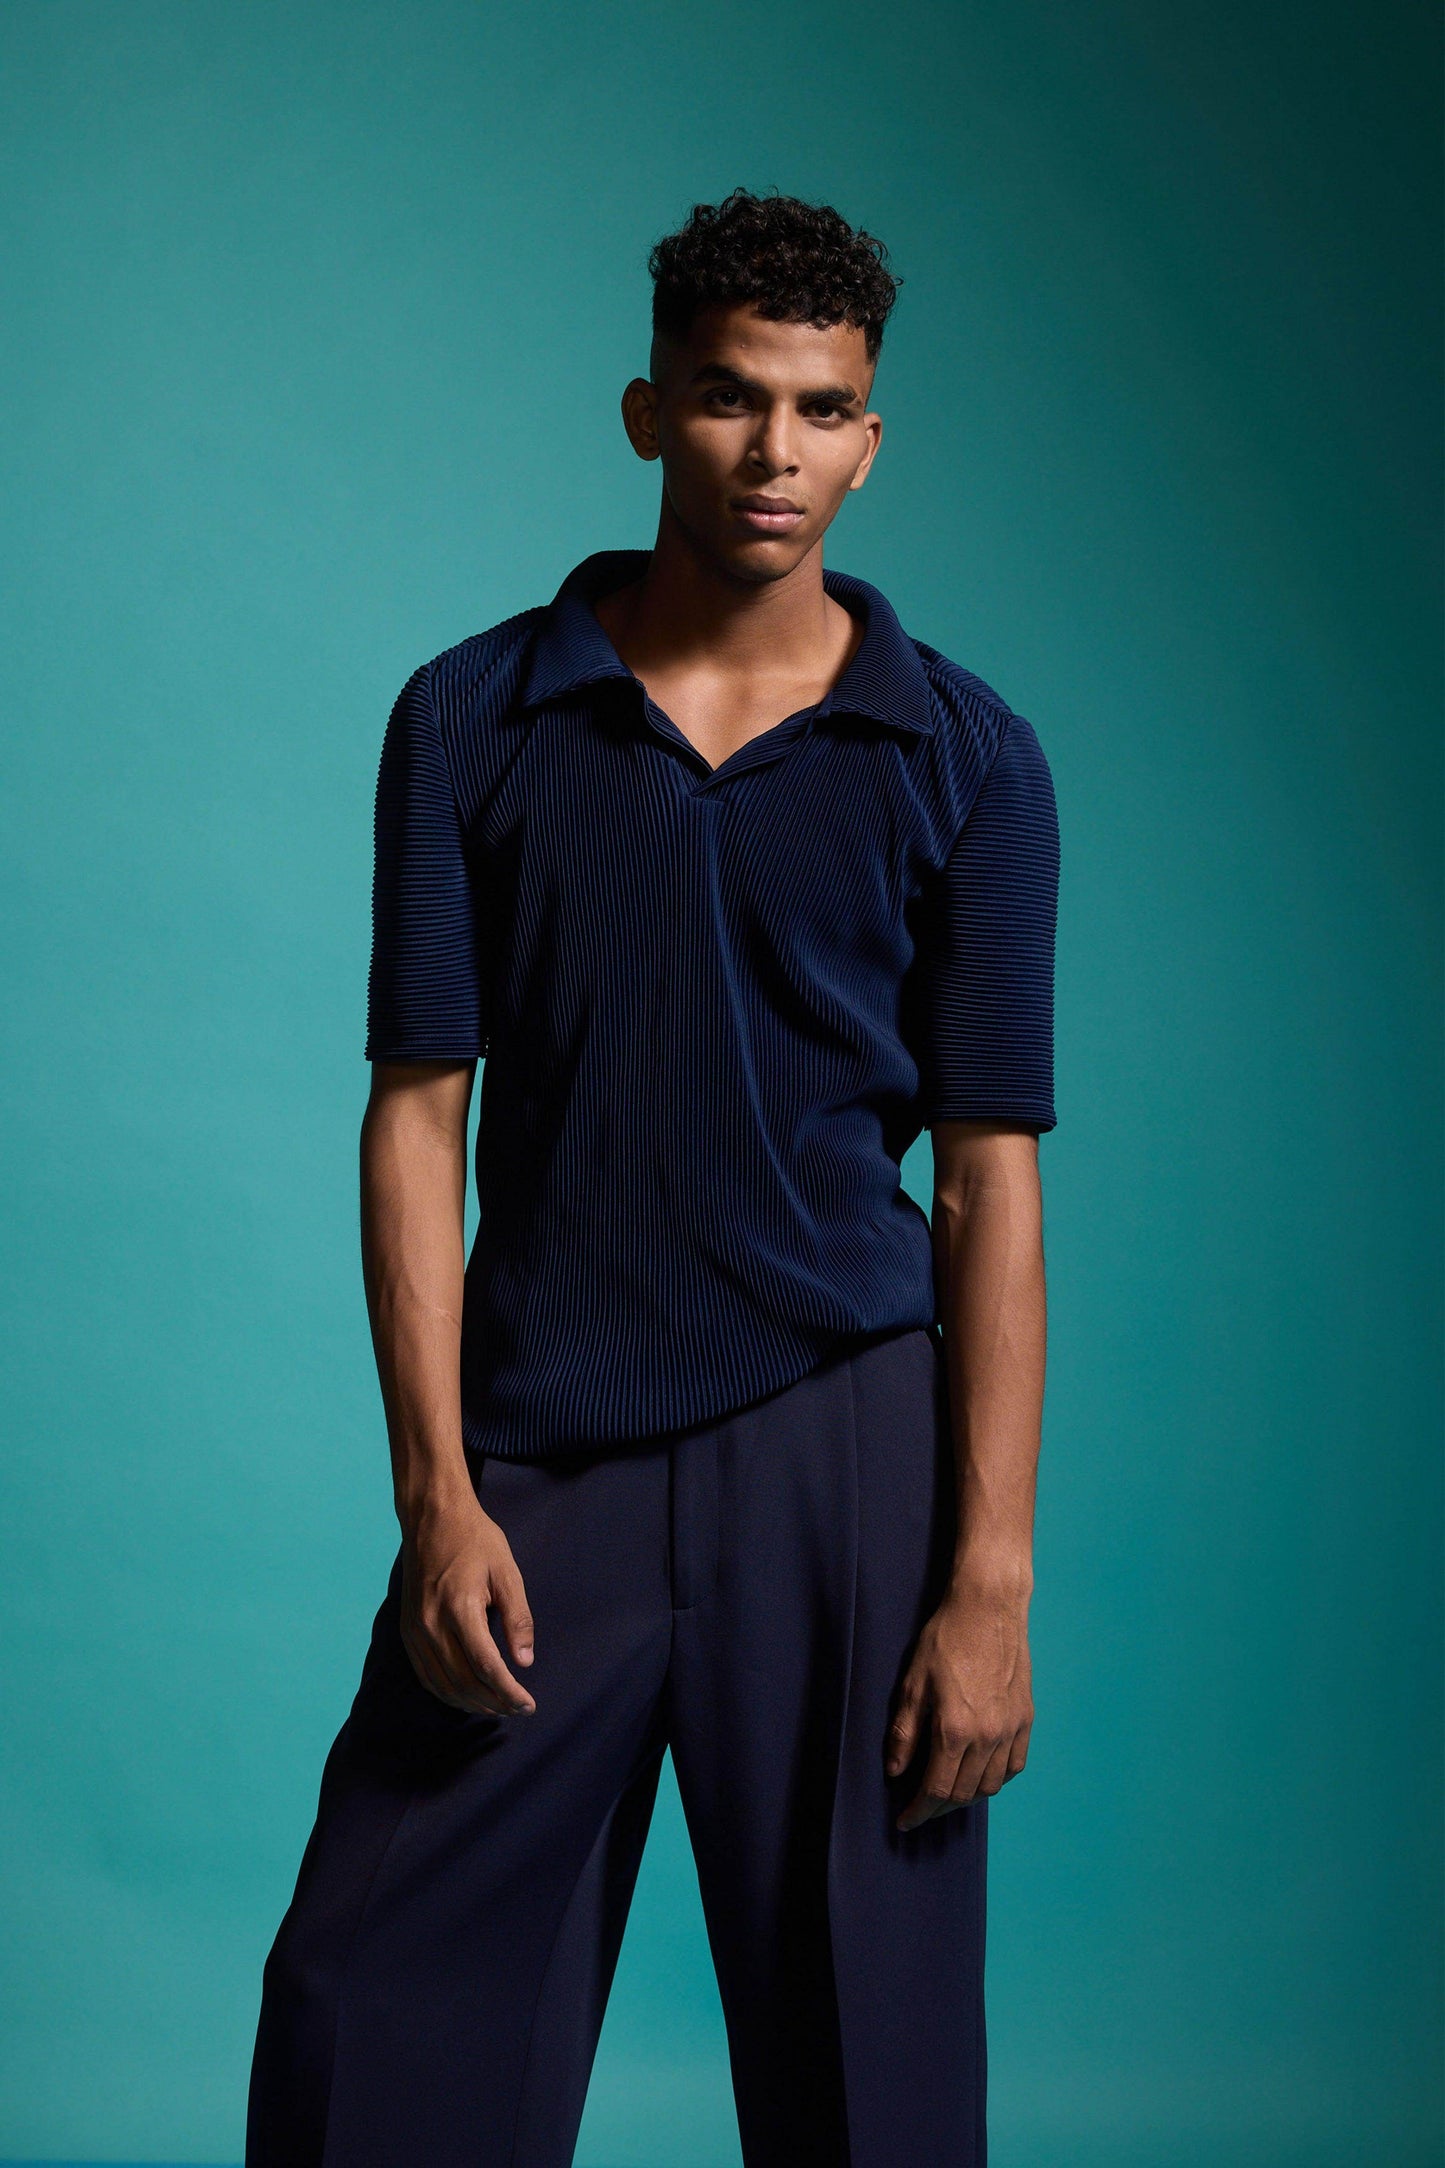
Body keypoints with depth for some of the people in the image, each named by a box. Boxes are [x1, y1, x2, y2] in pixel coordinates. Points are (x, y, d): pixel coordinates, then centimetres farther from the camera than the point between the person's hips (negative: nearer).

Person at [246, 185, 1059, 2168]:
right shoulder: (472, 720, 4)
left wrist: (993, 1577, -6)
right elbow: (417, 1114, 2)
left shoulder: (963, 757, 2)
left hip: (844, 1431, 0)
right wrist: (437, 1493, -6)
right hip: (541, 1456, 1)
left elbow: (991, 1177, 0)